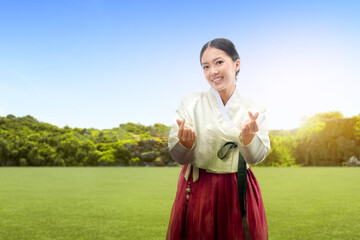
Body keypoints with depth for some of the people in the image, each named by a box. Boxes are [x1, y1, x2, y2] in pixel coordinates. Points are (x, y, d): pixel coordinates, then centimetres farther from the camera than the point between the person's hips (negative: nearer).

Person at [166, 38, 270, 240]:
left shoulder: (255, 110, -2)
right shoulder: (191, 102, -5)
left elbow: (257, 157, -14)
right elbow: (179, 156, -8)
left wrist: (248, 137, -35)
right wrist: (186, 142, -30)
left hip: (239, 193, 1)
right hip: (197, 191, 0)